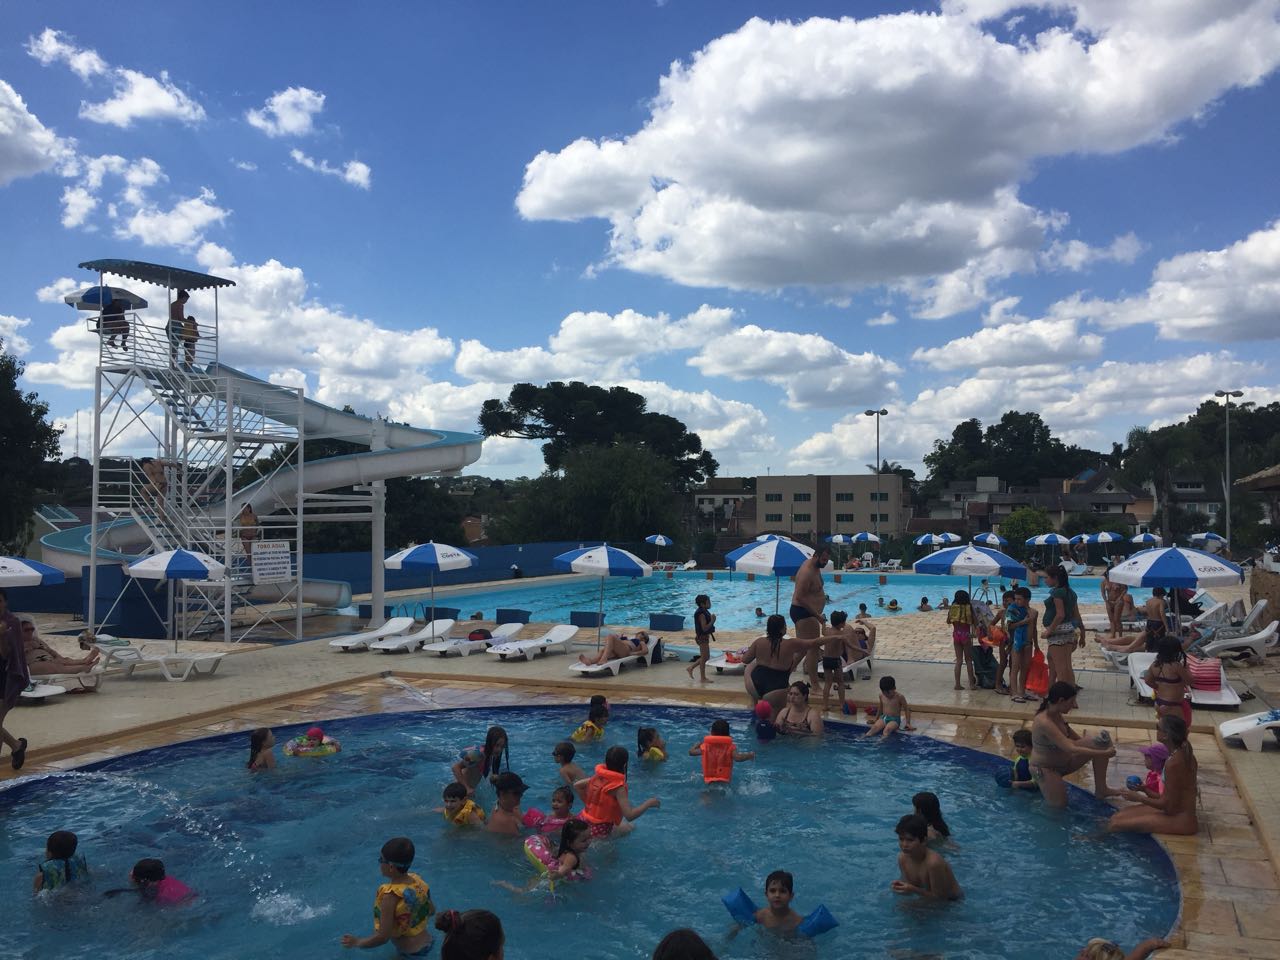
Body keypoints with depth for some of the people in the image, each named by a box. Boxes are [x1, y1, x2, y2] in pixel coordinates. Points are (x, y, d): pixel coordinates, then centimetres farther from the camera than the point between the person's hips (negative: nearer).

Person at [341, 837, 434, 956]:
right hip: (427, 943, 6)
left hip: (410, 953, -6)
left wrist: (357, 942, -10)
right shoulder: (418, 881, -8)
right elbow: (432, 910, 7)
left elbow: (383, 937, -25)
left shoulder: (391, 896, -28)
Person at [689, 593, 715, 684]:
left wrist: (711, 620, 5)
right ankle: (702, 678, 8)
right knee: (704, 658, -1)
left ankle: (691, 668, 26)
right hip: (702, 638, -10)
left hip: (704, 637, 10)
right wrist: (712, 621, -22)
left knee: (706, 657, 18)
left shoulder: (704, 612, 9)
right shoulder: (702, 614, -21)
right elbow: (704, 628, -26)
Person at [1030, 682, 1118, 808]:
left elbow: (1075, 738, 9)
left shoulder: (1058, 715, -5)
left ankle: (1101, 789, 5)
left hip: (1064, 761, 8)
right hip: (1045, 769, -8)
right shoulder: (1045, 723, -33)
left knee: (1101, 744, -6)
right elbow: (1071, 750, -37)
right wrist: (1105, 753, -31)